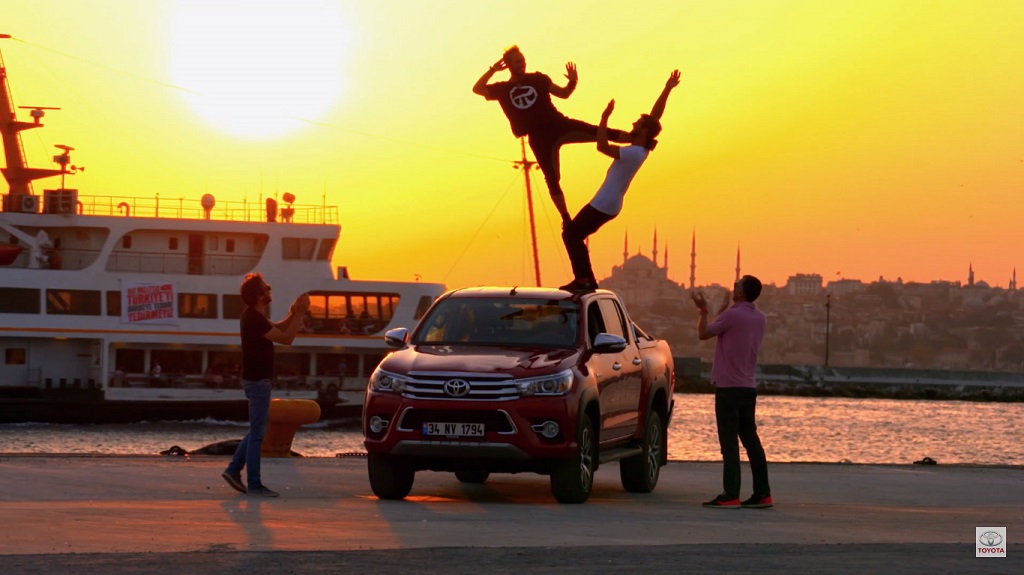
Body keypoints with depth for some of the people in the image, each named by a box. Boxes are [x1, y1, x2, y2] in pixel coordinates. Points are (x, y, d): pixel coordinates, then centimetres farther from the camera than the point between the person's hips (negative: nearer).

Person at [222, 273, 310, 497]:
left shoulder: (253, 316, 11)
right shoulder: (255, 319, -21)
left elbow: (277, 329, 19)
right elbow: (286, 338, -21)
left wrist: (293, 314, 5)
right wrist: (299, 314, -14)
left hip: (256, 379, 10)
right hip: (257, 380, -10)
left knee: (257, 430, 17)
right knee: (257, 432, -5)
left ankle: (234, 470, 17)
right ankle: (254, 484, -2)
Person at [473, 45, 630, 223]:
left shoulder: (537, 79, 9)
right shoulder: (503, 89, 7)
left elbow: (563, 93, 11)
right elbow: (477, 89, 3)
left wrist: (572, 82, -10)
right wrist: (492, 70, -4)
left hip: (559, 125, 1)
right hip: (539, 138, -1)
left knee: (598, 132, -13)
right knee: (552, 179, -2)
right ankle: (566, 219, 6)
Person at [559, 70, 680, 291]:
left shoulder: (634, 153, -22)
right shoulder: (641, 148, 4)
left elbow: (602, 146, -32)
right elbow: (655, 116, 12)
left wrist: (605, 118, -27)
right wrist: (667, 90, 13)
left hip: (603, 205, -10)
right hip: (608, 204, 10)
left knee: (572, 233, -9)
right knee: (572, 233, 15)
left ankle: (584, 279, -14)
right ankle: (585, 278, 13)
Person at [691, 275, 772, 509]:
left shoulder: (732, 315, -14)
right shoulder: (760, 319, 10)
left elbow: (704, 333, -3)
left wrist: (703, 310, 10)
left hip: (728, 387, -7)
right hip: (749, 387, 7)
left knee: (729, 442, -7)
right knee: (751, 440, 10)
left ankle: (730, 496, -10)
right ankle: (762, 493, 9)